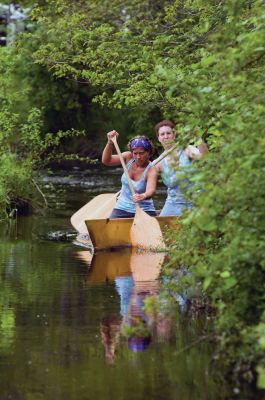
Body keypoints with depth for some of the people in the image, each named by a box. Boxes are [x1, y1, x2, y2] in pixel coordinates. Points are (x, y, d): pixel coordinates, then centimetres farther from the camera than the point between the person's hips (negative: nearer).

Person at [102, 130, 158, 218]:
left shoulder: (151, 170, -17)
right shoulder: (128, 158, -3)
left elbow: (151, 190, -35)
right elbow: (106, 161, -10)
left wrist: (143, 196, -59)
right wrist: (110, 143, -27)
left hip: (144, 211, -3)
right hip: (122, 208, 4)